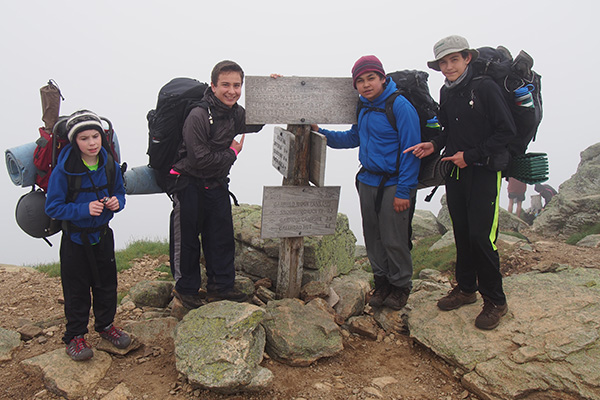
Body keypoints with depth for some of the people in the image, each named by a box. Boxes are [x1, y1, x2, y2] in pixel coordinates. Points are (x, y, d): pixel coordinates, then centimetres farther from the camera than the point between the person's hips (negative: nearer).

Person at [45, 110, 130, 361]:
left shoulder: (110, 166, -6)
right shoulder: (64, 170, -18)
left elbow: (120, 192, 10)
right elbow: (53, 208, -15)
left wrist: (117, 202, -13)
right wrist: (84, 209, -27)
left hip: (102, 235, 4)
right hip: (75, 239, -4)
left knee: (107, 283, 15)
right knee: (77, 289, 7)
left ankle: (105, 324, 37)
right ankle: (75, 336, 25)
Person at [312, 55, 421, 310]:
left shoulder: (400, 106, -14)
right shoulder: (363, 107, 9)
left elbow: (410, 150, -15)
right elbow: (353, 138, 24)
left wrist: (403, 191, -17)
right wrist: (321, 133, 14)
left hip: (393, 184, -7)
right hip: (367, 182, 7)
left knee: (394, 241, 0)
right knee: (373, 237, 13)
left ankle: (401, 286, 20)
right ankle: (382, 282, 30)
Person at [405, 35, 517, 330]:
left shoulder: (485, 87, -10)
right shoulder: (446, 93, 10)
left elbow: (507, 131, -11)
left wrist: (470, 155, -13)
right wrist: (433, 145, 1)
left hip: (484, 172, -6)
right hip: (455, 172, 6)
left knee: (481, 236, -9)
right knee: (461, 233, 12)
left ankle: (495, 300, 7)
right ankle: (466, 288, 28)